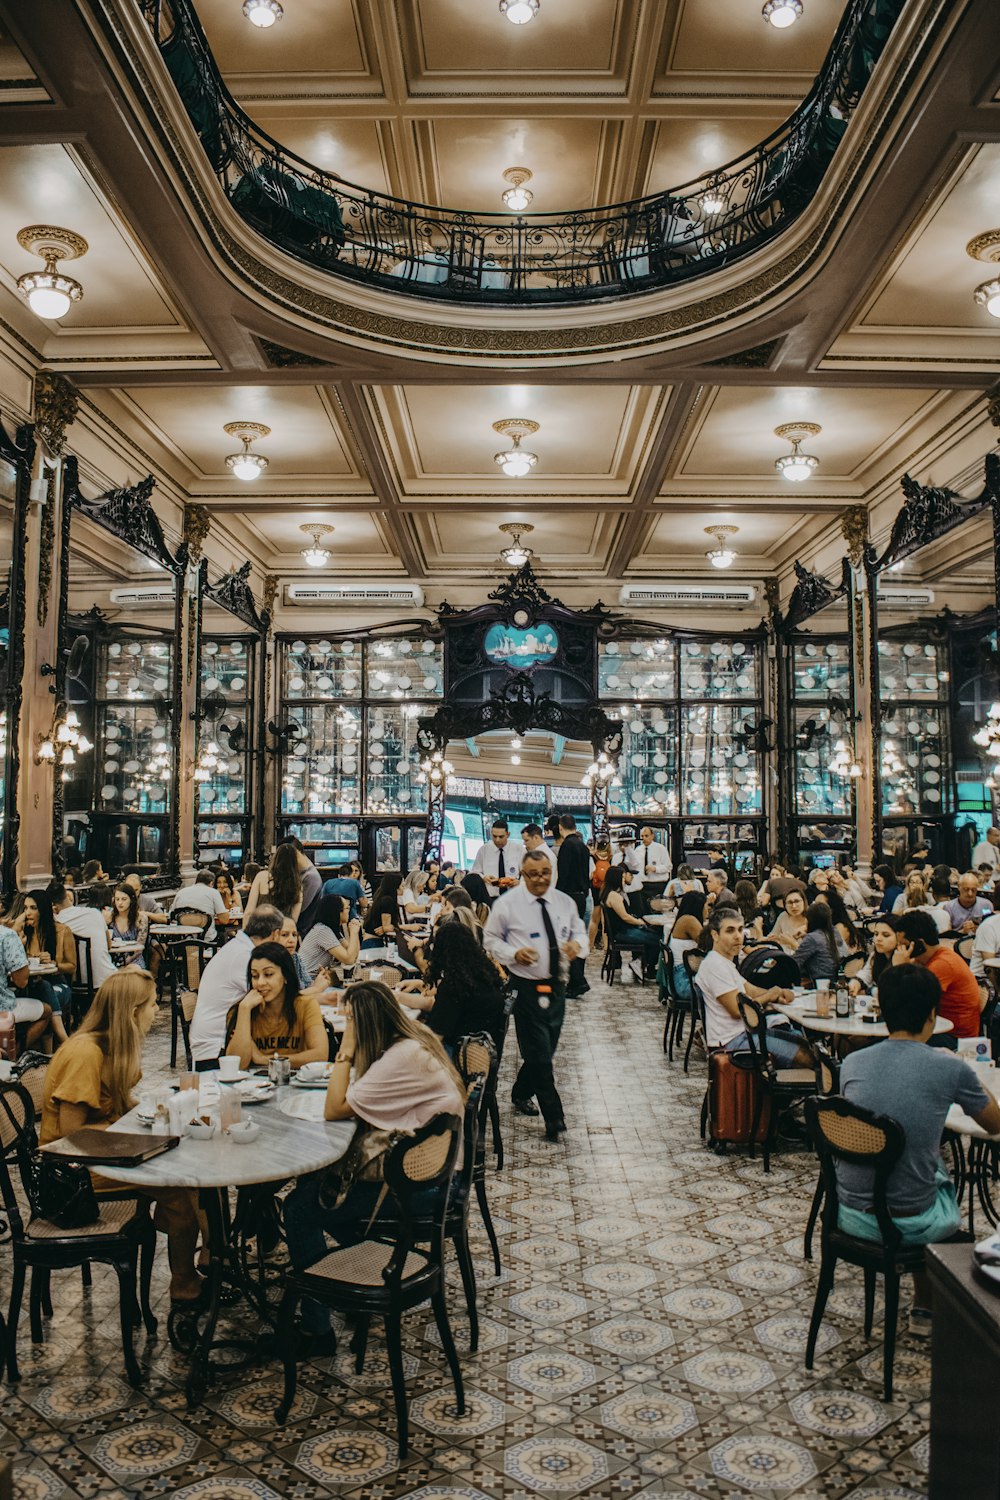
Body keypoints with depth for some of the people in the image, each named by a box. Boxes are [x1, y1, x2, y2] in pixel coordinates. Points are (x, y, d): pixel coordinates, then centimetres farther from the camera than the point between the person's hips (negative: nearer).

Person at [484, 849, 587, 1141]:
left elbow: (579, 931, 15)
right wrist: (514, 954, -18)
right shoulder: (507, 904, -8)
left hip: (556, 985, 5)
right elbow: (491, 939, 0)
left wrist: (577, 945, -9)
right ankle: (554, 1118, 4)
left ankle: (521, 1094, 40)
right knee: (539, 1054, -5)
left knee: (546, 1050, 16)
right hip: (526, 987, -5)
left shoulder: (564, 903, 3)